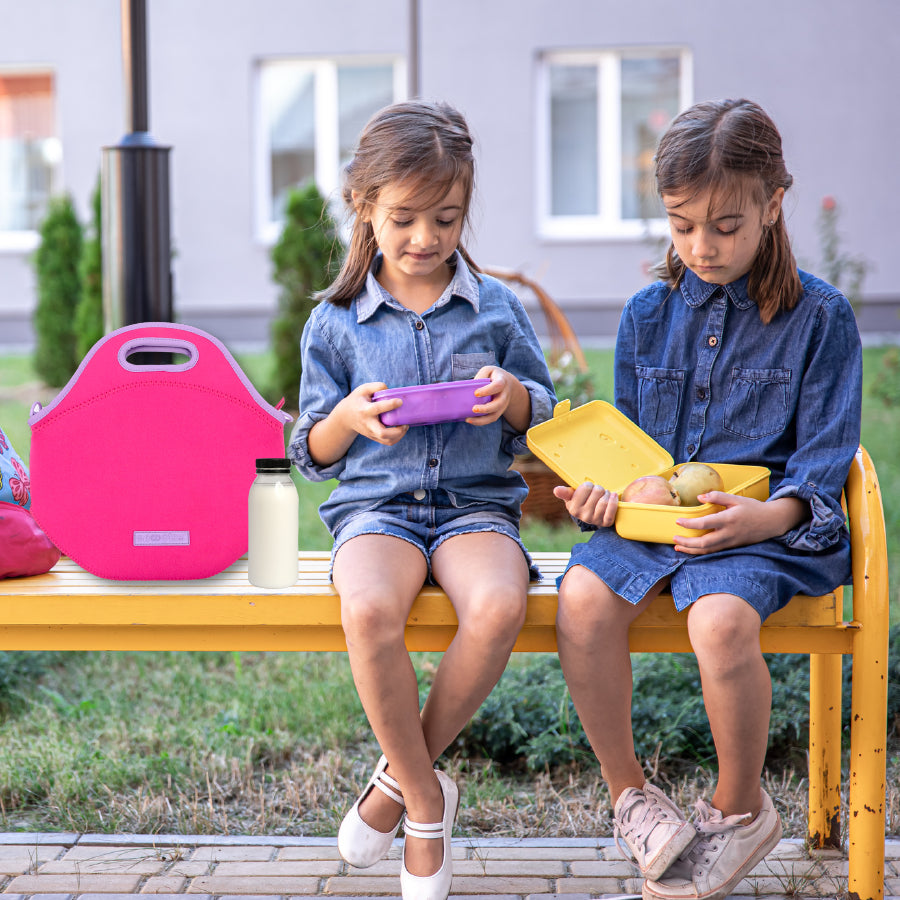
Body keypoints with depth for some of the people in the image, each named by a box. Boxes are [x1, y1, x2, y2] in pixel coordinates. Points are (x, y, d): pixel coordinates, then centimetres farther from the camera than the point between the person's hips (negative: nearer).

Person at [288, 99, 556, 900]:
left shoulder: (496, 307, 8)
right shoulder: (336, 322, 7)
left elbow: (546, 423, 15)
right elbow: (311, 454, 11)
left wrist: (515, 399, -8)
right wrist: (348, 419, -11)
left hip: (477, 501, 1)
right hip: (375, 503, 0)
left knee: (500, 607, -34)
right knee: (368, 613, -35)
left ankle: (399, 777, -12)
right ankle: (427, 799, -14)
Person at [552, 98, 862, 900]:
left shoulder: (820, 316, 1)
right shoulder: (648, 314, 12)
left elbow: (823, 459, -2)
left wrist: (766, 516, -22)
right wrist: (601, 488, -3)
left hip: (764, 524, -4)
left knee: (720, 620, -34)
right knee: (583, 600, -27)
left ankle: (741, 808, -5)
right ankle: (629, 793, -5)